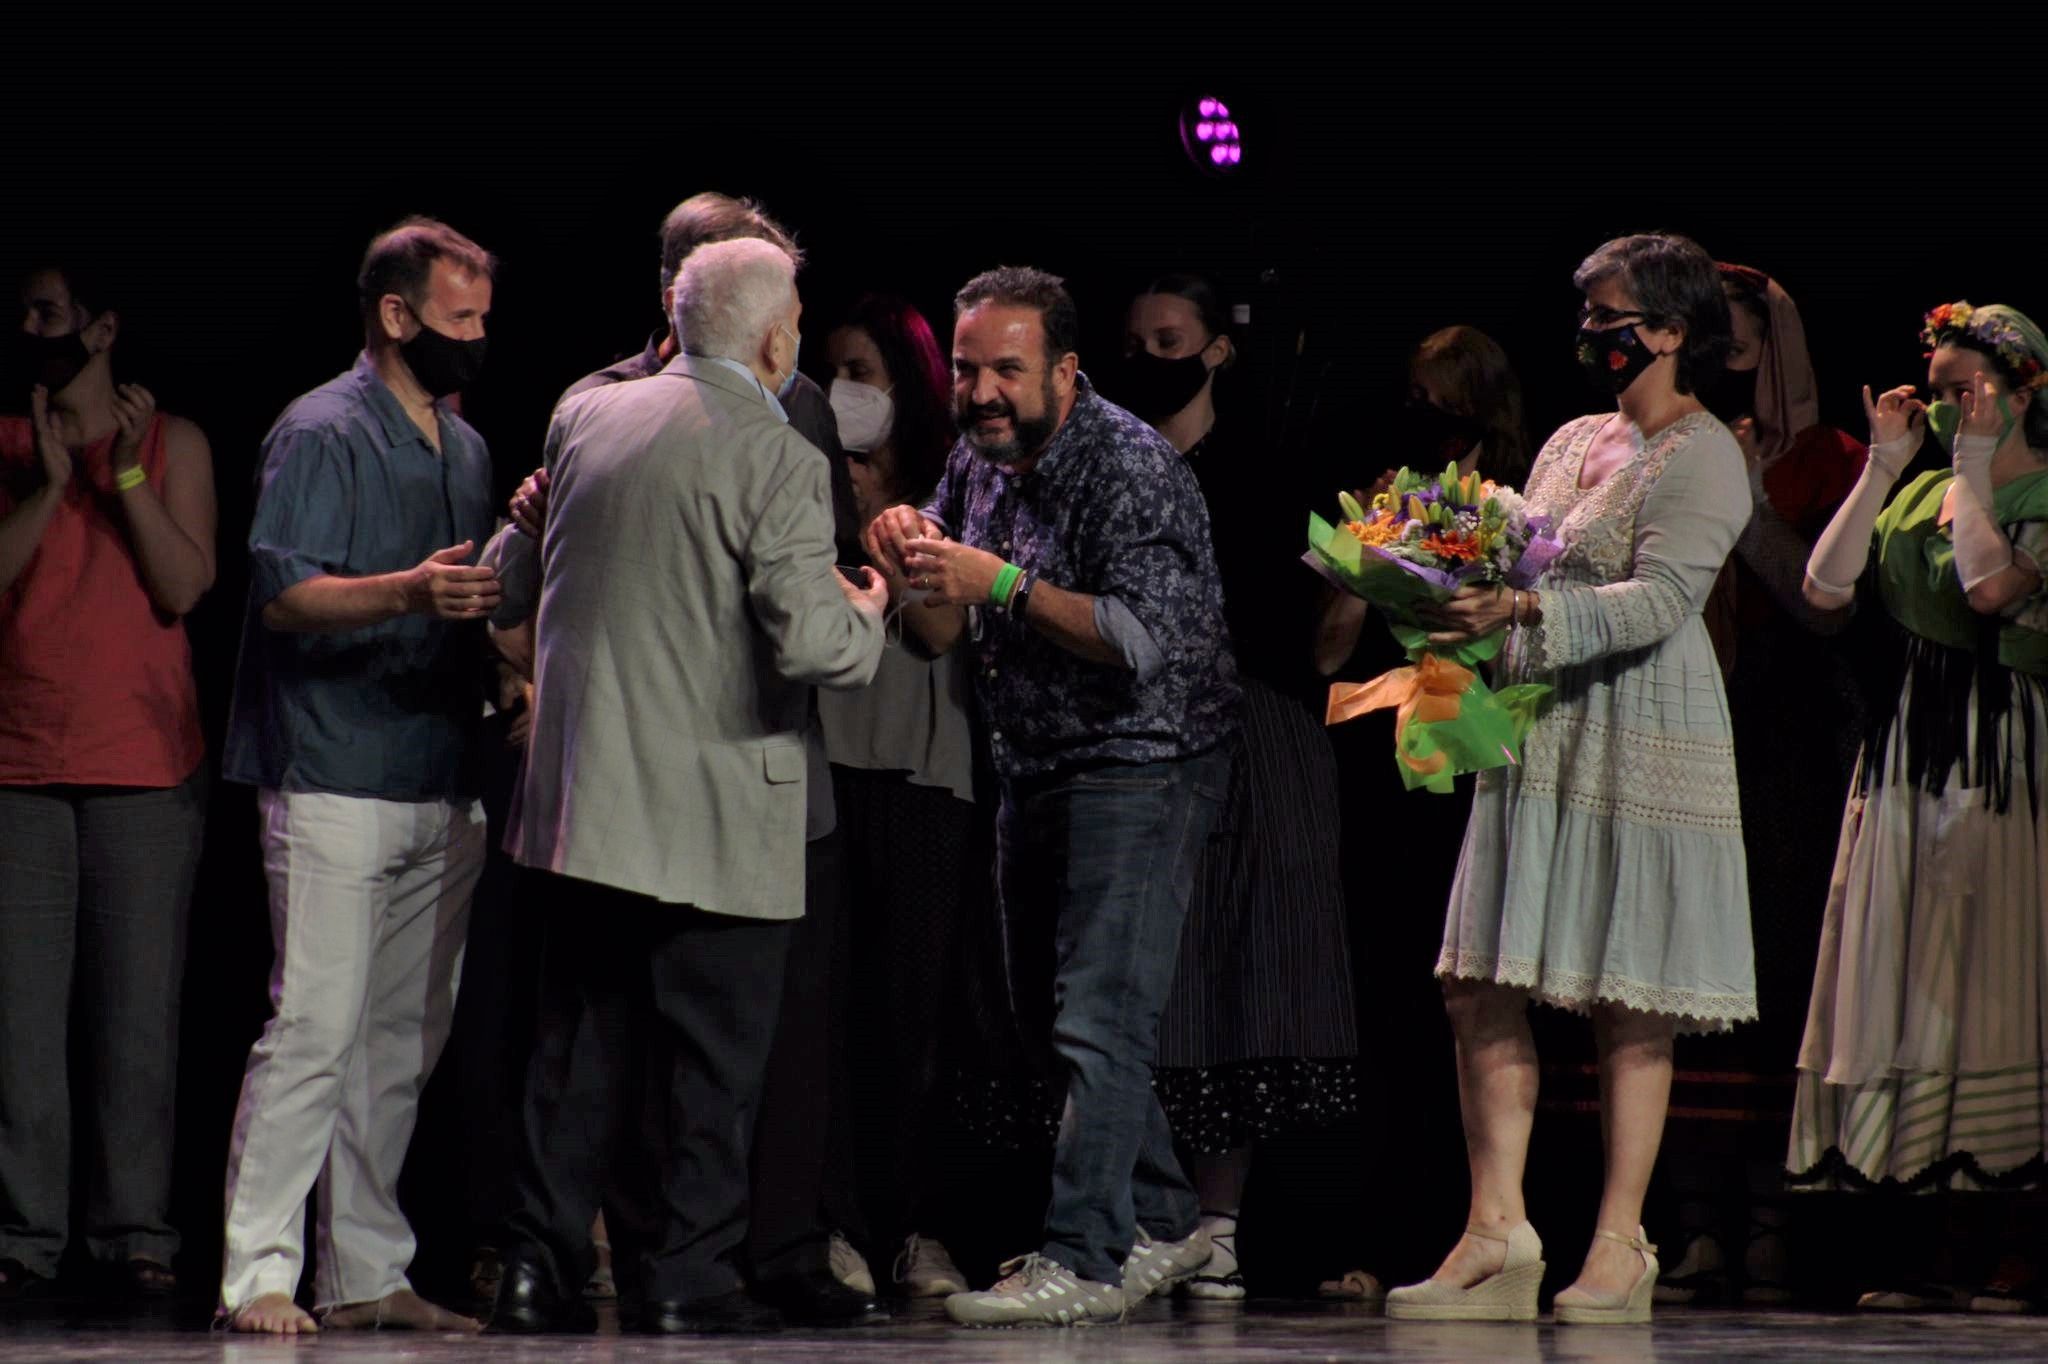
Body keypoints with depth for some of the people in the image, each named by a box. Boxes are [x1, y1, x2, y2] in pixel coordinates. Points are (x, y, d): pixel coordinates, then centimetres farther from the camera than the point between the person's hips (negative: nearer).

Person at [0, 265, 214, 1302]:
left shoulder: (173, 443, 6)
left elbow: (185, 586, -4)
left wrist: (127, 478, -11)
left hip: (146, 763, -1)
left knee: (137, 1003, -2)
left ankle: (133, 1232, 1)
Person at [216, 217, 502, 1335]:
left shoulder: (464, 447, 20)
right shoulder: (323, 434, -6)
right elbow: (285, 595, -15)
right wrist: (411, 591, -30)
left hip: (442, 788, 8)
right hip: (336, 784, -8)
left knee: (404, 1040, 7)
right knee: (316, 1031, -12)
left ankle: (364, 1273, 12)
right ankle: (257, 1274, -10)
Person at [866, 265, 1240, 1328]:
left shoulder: (1131, 466, -18)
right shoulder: (978, 461, 6)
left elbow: (1146, 639, -27)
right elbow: (943, 636, 8)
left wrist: (1000, 582, -31)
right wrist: (917, 577, -15)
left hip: (1139, 762, -9)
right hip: (1033, 766, 9)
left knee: (1098, 1013, -13)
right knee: (1046, 1010, 13)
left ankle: (1086, 1259, -13)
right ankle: (1161, 1223, 25)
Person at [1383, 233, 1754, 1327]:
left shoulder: (1702, 458, -6)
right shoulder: (1574, 443, 18)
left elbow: (1658, 601, -18)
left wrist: (1521, 610, -29)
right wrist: (1459, 595, 1)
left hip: (1640, 749, -8)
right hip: (1539, 743, 8)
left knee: (1627, 1008, -3)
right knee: (1482, 989, -1)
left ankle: (1620, 1247, 2)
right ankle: (1497, 1235, -1)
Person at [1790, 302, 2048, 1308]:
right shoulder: (1916, 494, 15)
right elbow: (1826, 587, 4)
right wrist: (1885, 467, 3)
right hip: (1904, 761, 7)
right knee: (1898, 985, 4)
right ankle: (1907, 1243, 6)